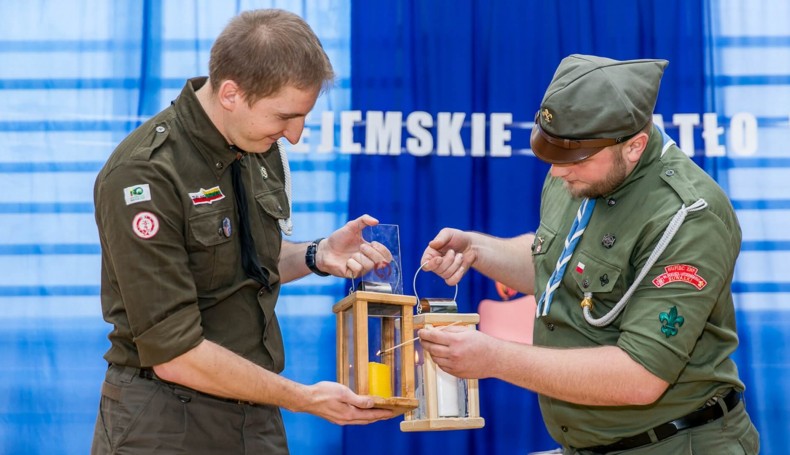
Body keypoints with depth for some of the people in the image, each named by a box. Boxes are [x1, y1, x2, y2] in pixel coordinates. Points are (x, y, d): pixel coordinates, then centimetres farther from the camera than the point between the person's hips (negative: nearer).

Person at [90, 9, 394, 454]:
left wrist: (316, 256, -2)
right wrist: (304, 398, -17)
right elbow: (174, 354, -22)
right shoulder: (144, 176, -21)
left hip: (257, 416, 7)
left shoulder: (260, 147, 2)